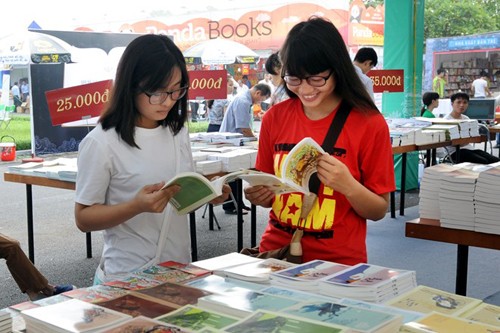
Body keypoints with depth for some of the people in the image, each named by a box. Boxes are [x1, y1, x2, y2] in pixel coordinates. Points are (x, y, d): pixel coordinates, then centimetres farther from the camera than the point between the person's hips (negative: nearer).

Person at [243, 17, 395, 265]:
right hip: (276, 252, 2)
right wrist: (258, 196, -8)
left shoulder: (369, 124, -6)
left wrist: (348, 186, -19)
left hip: (338, 262, -2)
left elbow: (379, 210, -1)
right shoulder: (274, 117, 2)